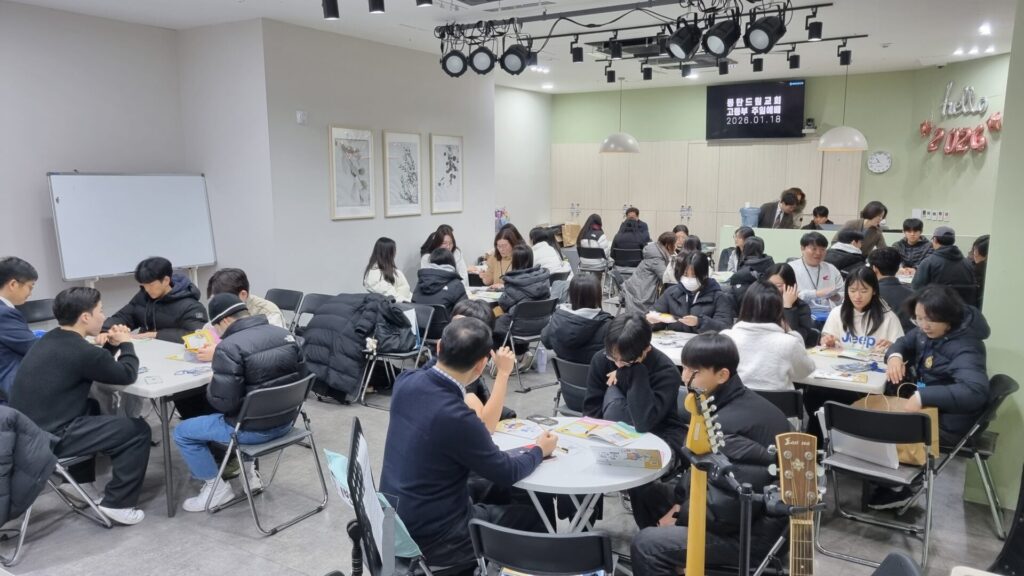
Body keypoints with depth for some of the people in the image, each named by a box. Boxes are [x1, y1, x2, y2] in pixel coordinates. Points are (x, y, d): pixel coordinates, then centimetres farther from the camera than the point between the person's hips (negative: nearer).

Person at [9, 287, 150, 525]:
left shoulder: (51, 340, 9)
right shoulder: (81, 351, -20)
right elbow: (127, 375, -7)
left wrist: (112, 345, 9)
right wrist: (126, 344, 8)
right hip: (49, 438, -10)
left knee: (90, 407, 35)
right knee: (138, 430, -2)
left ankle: (80, 481, 37)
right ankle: (117, 503, 4)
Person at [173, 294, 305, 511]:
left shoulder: (229, 347, -22)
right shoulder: (285, 334, -1)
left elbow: (222, 402, -23)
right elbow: (300, 376, 8)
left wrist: (210, 389, -1)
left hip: (253, 428, -7)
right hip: (286, 421, 8)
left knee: (182, 433, 13)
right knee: (216, 419, 34)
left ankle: (217, 488, 18)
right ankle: (247, 472, 30)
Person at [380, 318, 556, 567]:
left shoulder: (406, 382, -9)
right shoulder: (456, 418, -31)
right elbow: (506, 473, -14)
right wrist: (539, 450, 5)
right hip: (430, 536, -7)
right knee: (537, 517, 9)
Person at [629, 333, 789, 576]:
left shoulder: (732, 424, -29)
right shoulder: (732, 401, 2)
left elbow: (725, 509, -28)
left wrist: (679, 517, -13)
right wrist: (680, 502, -1)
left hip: (753, 530, -10)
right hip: (741, 507, 10)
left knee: (645, 544, -20)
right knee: (644, 492, 14)